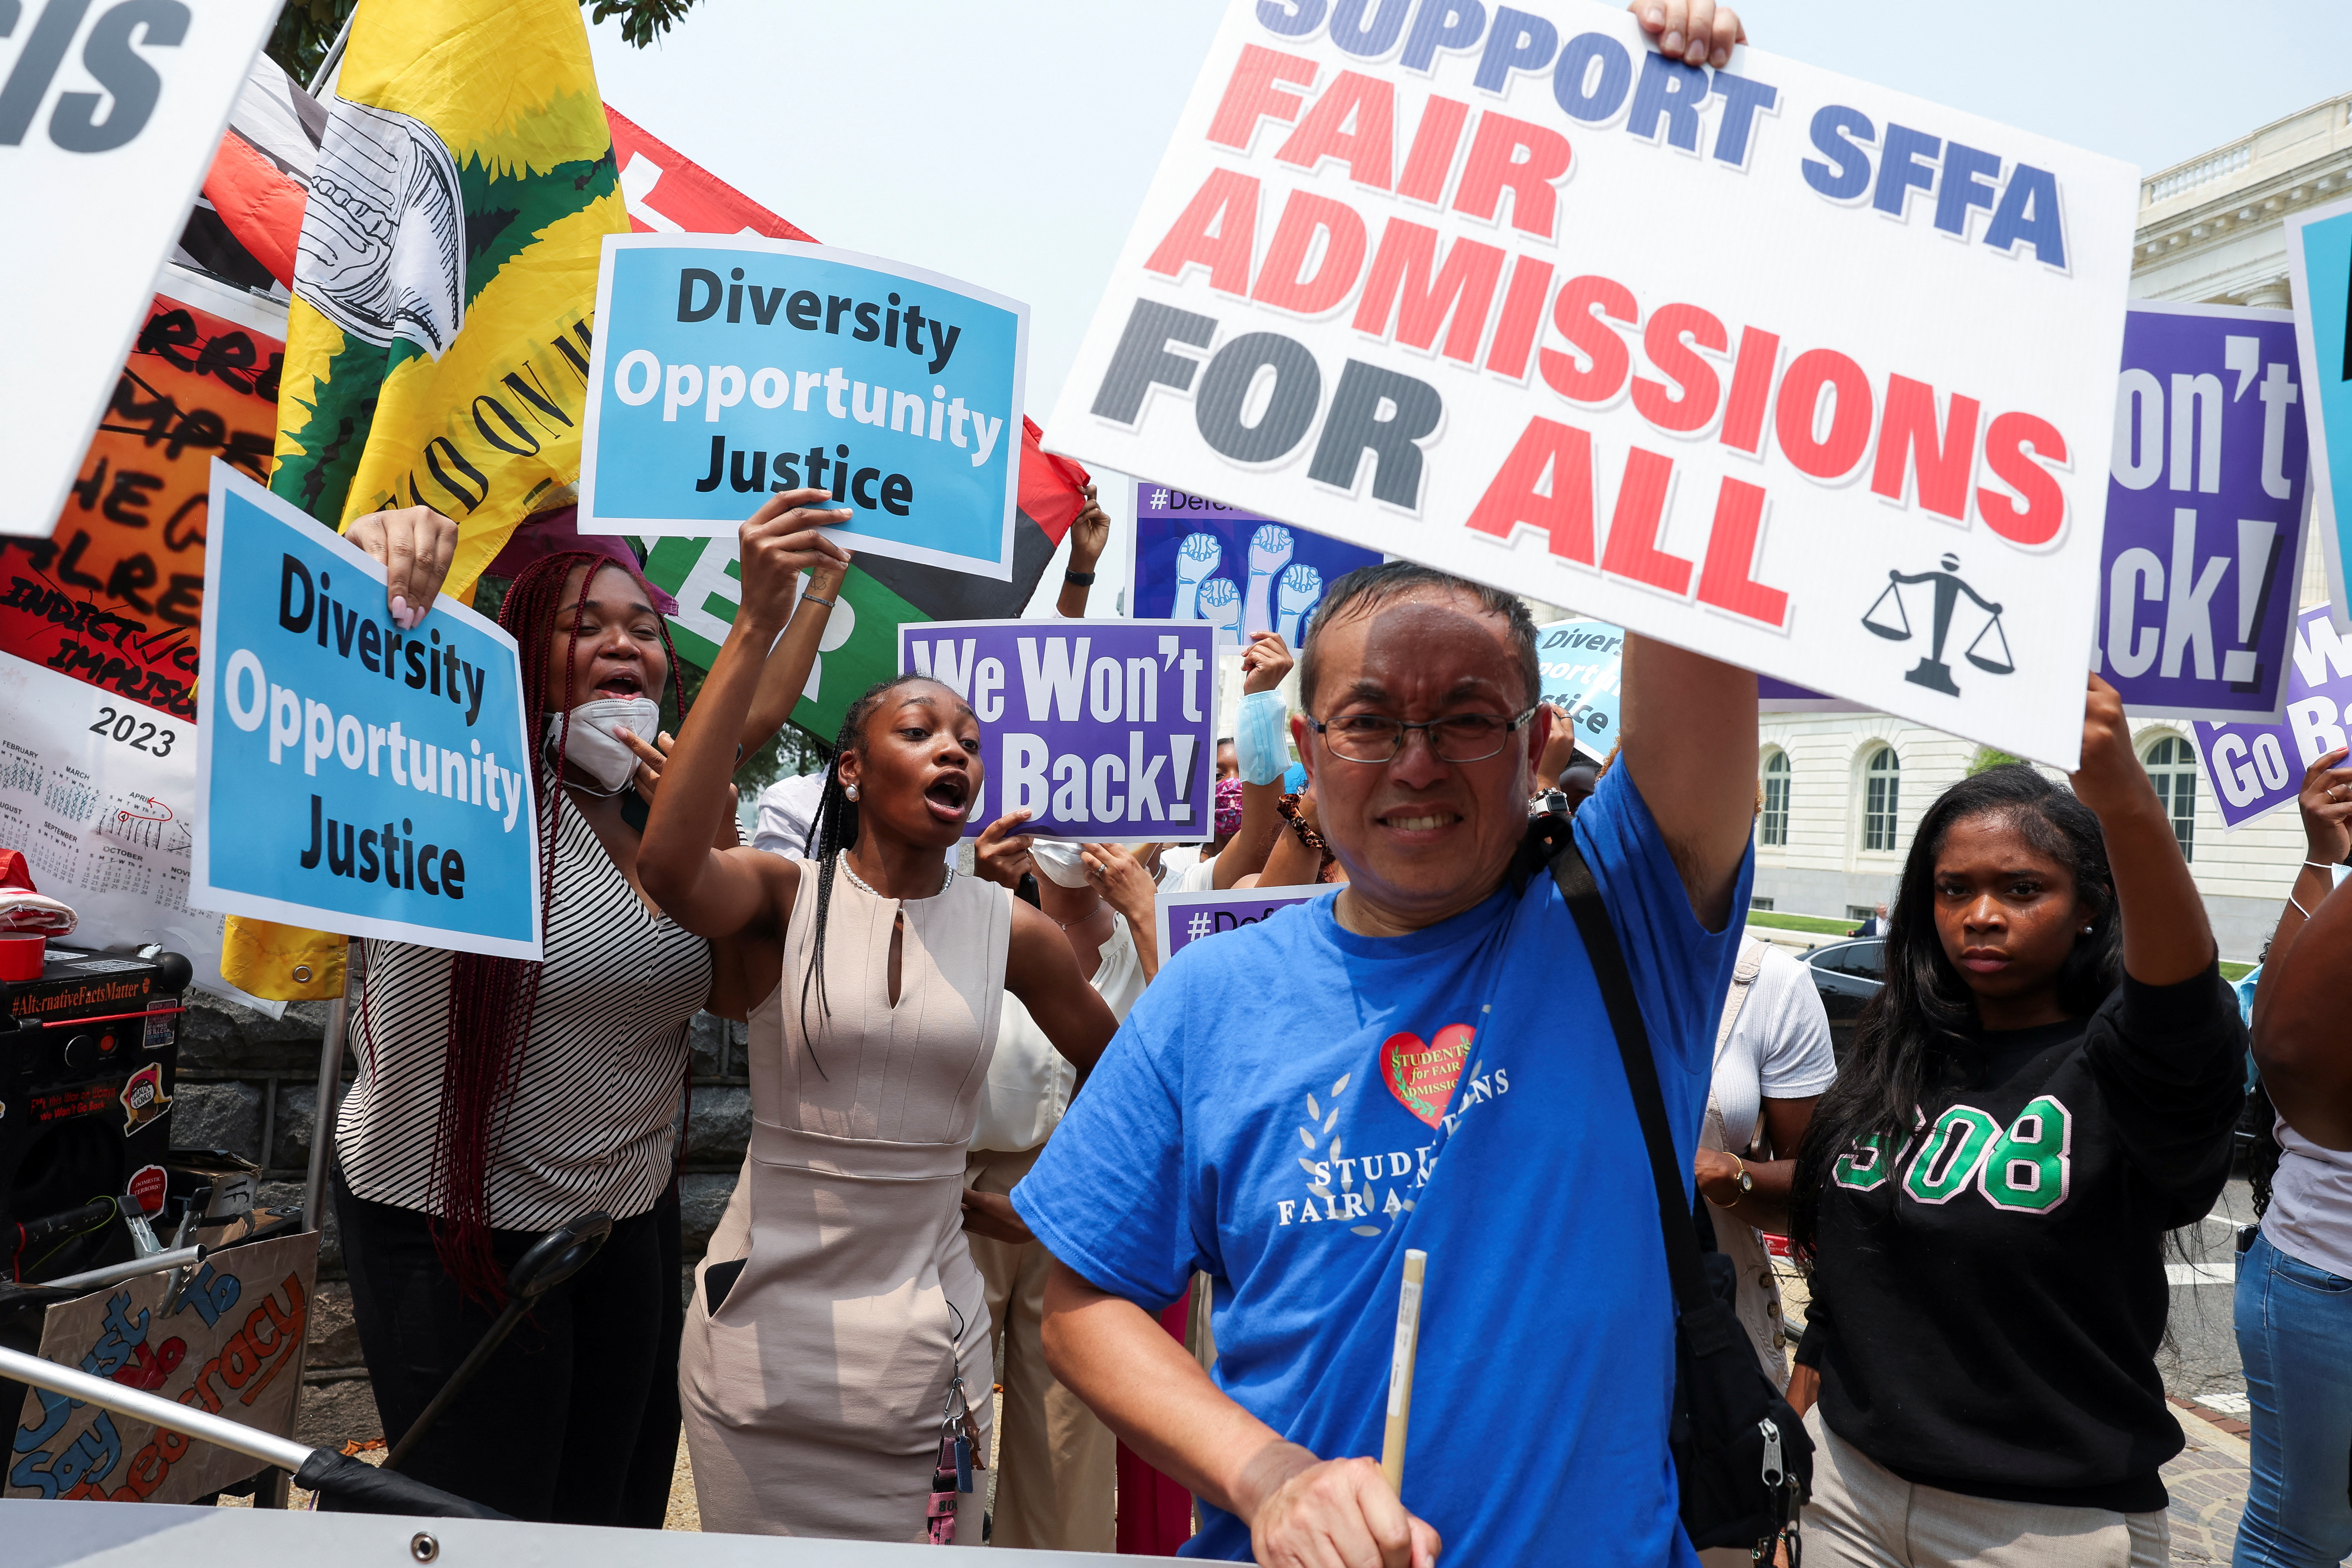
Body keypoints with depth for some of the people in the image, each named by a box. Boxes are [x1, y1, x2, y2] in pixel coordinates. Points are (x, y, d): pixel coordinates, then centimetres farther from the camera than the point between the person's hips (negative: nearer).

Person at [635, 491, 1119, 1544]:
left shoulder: (1010, 931, -1)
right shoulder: (784, 896, -8)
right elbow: (667, 864, -32)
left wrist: (1043, 1209, 10)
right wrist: (756, 626, -33)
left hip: (922, 1354, 2)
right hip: (763, 1336, -1)